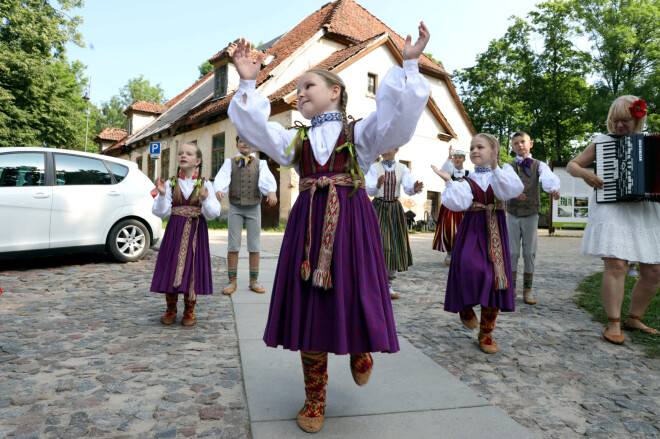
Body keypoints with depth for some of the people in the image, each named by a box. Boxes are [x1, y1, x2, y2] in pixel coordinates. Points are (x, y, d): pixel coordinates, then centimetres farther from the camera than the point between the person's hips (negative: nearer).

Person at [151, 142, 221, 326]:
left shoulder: (205, 185, 2)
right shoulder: (170, 183, 3)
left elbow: (213, 213, -6)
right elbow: (161, 212, -3)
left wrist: (205, 199, -24)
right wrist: (162, 194, -19)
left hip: (195, 233, -1)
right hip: (174, 231, 1)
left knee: (192, 269, 2)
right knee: (171, 268, 3)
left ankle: (189, 312, 19)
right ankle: (171, 310, 23)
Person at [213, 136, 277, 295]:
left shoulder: (260, 163, 5)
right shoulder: (230, 162, 6)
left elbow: (267, 178, -16)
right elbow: (222, 177, -13)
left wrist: (272, 191, -38)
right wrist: (219, 190, -36)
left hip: (254, 208, 0)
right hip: (235, 208, 0)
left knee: (254, 245, 4)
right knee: (233, 245, 1)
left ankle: (254, 281, 14)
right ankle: (232, 281, 11)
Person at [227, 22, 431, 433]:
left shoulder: (359, 132, 9)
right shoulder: (295, 139, 19)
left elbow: (398, 116, -6)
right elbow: (256, 127, 10)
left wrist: (409, 66, -11)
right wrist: (248, 84, 4)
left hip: (351, 223, -3)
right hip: (309, 225, 3)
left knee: (353, 297, -3)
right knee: (308, 306, 3)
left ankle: (360, 351, 37)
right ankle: (314, 400, 19)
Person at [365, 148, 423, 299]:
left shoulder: (402, 168, 4)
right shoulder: (374, 167, -1)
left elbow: (408, 187, -12)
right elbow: (369, 190, -14)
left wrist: (415, 188, -35)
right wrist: (377, 185, -37)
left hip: (395, 209, 3)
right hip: (378, 208, -3)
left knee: (395, 247, 5)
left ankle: (388, 286, 18)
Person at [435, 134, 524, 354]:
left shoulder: (503, 173, 8)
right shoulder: (467, 180, 8)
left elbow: (514, 190, -15)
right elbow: (458, 203, -8)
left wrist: (495, 168, -24)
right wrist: (449, 181, -15)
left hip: (495, 232, 1)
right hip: (472, 230, -1)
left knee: (494, 278, 0)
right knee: (470, 268, -26)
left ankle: (486, 333, 15)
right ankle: (465, 307, 5)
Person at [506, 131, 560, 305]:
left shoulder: (539, 165, 5)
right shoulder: (509, 167, 7)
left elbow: (548, 177, -17)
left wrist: (553, 189, -40)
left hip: (531, 215, 0)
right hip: (512, 214, 0)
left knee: (530, 253, 3)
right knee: (511, 252, 2)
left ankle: (527, 290, 13)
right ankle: (511, 288, 13)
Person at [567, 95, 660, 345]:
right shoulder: (602, 141, 7)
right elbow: (571, 165, 9)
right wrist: (584, 173, -11)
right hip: (612, 209, -4)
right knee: (616, 265, -15)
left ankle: (634, 319, 21)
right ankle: (613, 324, -5)